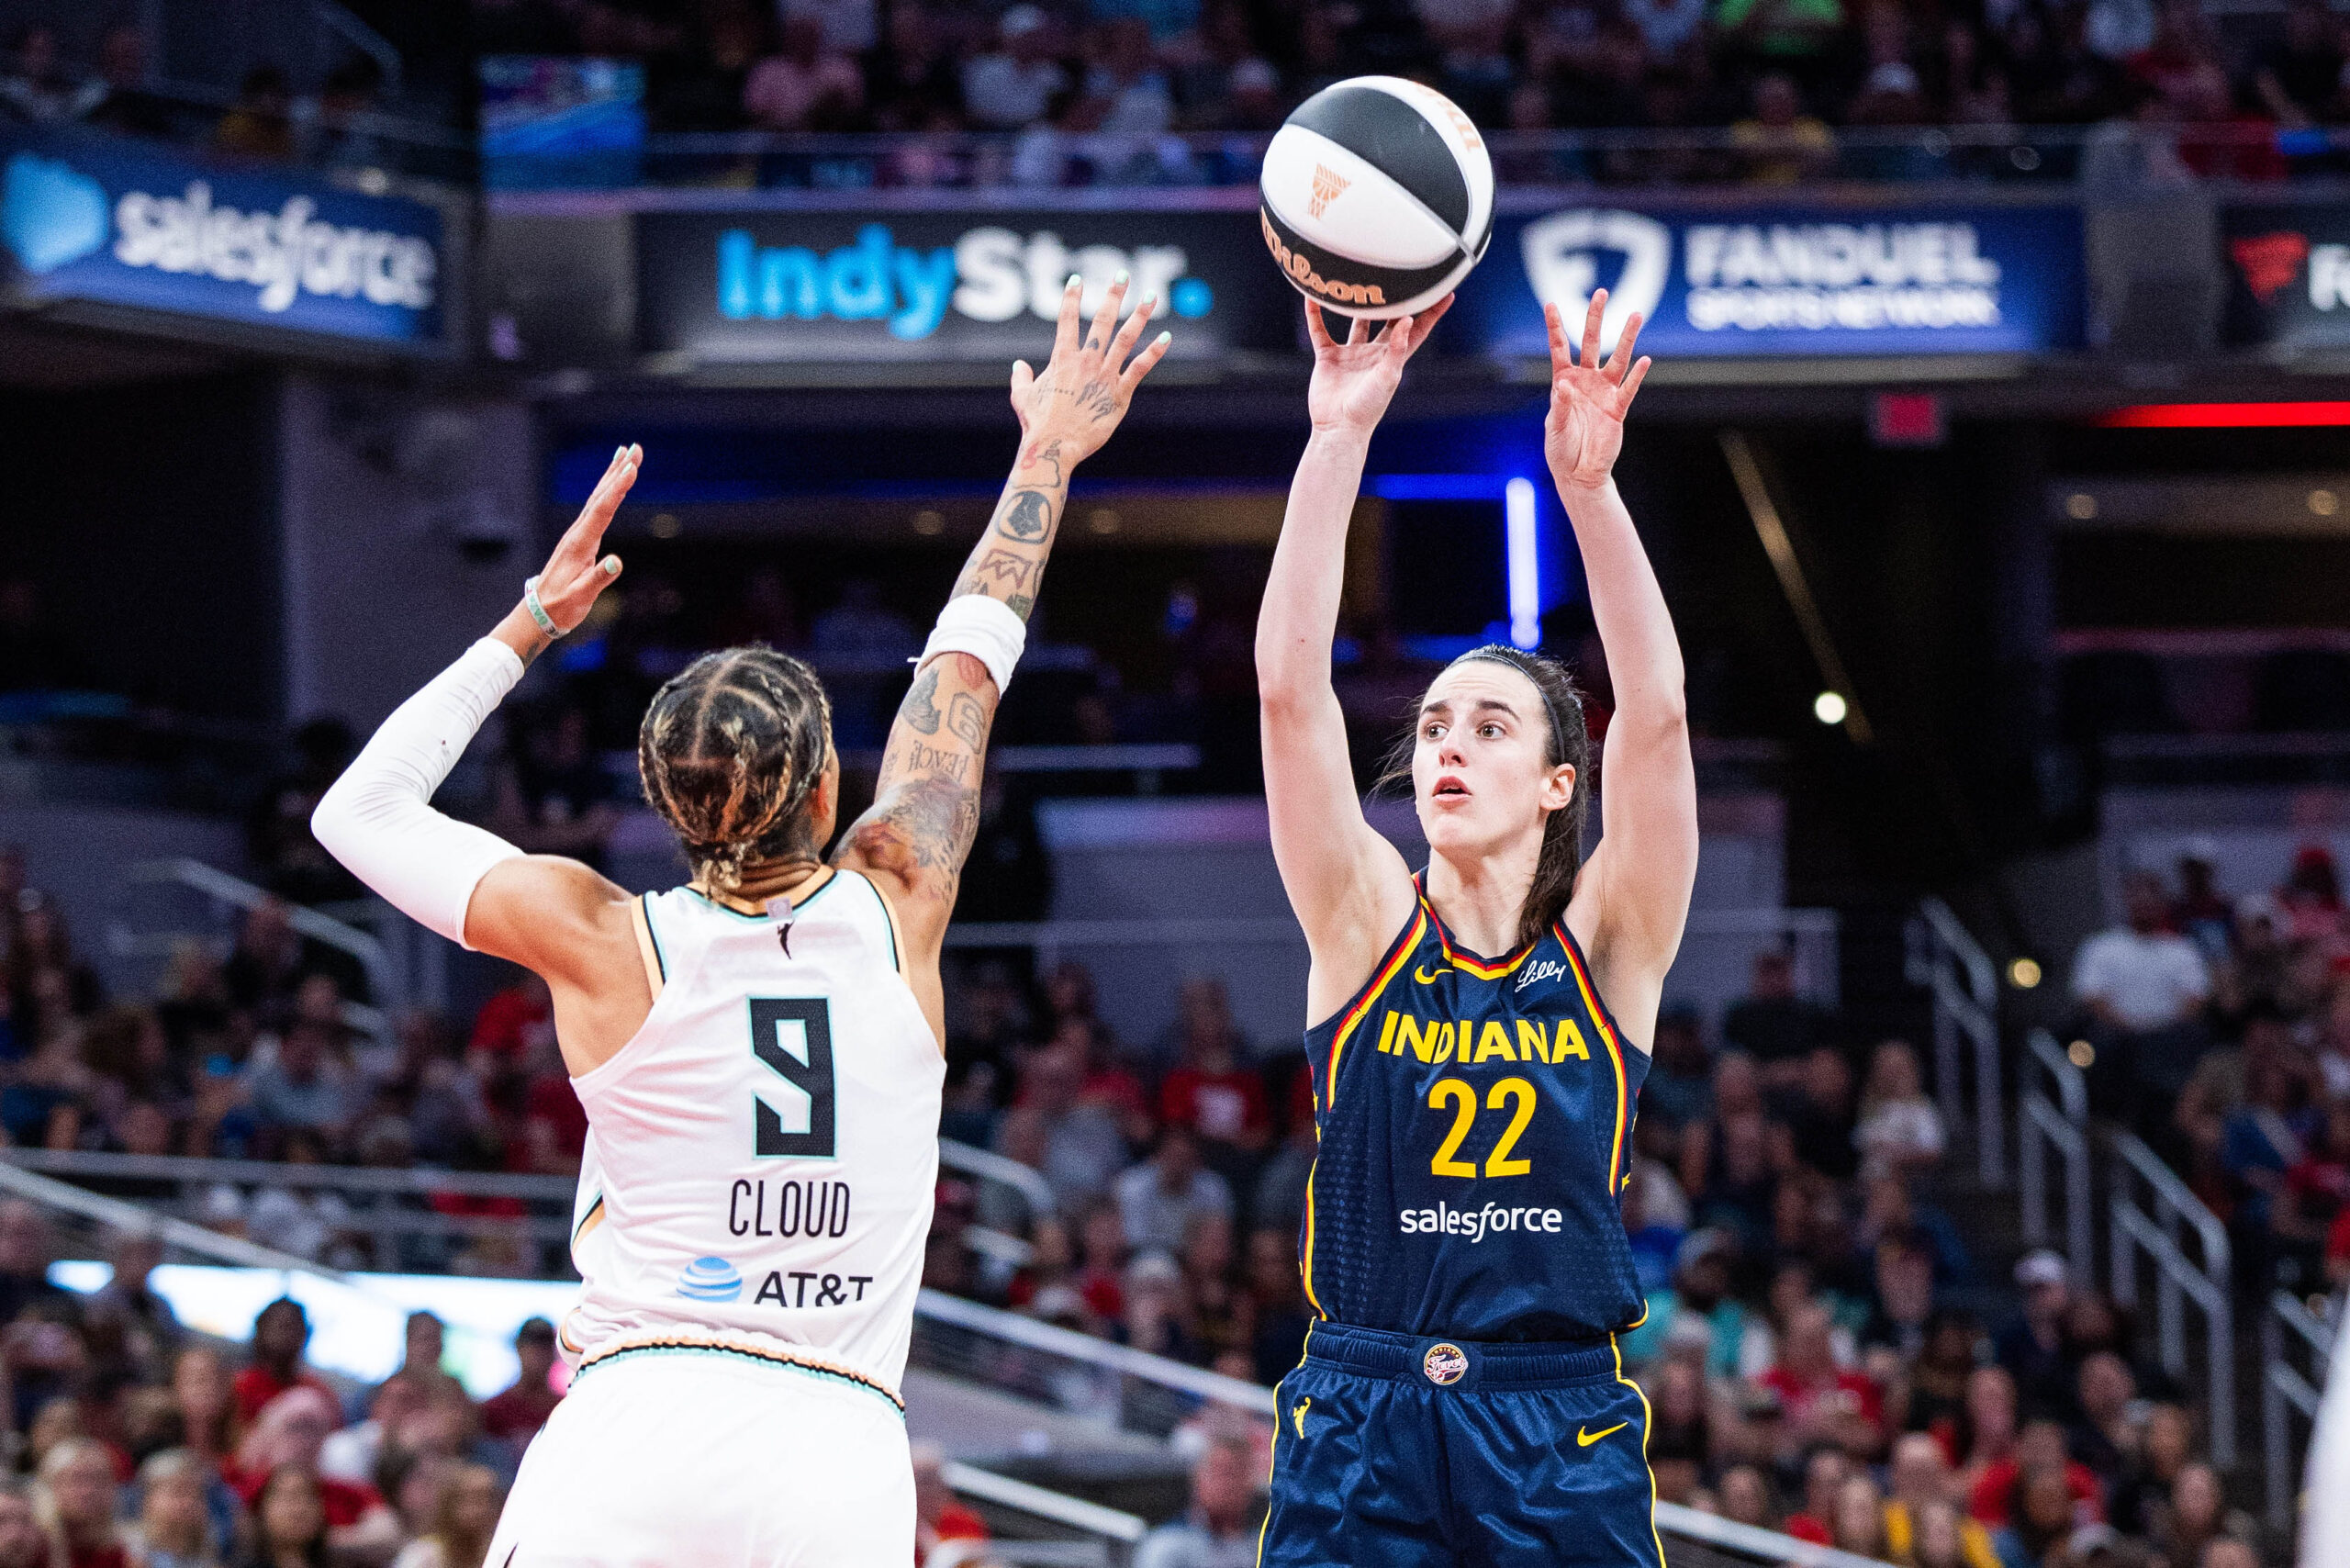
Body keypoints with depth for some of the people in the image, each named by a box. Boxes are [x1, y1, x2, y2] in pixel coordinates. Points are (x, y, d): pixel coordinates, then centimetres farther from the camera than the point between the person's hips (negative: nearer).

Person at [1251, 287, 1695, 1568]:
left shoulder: (1606, 951, 4)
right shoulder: (1366, 931, 5)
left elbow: (1657, 718, -9)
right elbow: (1289, 689, -6)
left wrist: (1589, 484, -20)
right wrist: (1338, 441, -14)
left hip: (1563, 1443, 0)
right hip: (1359, 1429, 0)